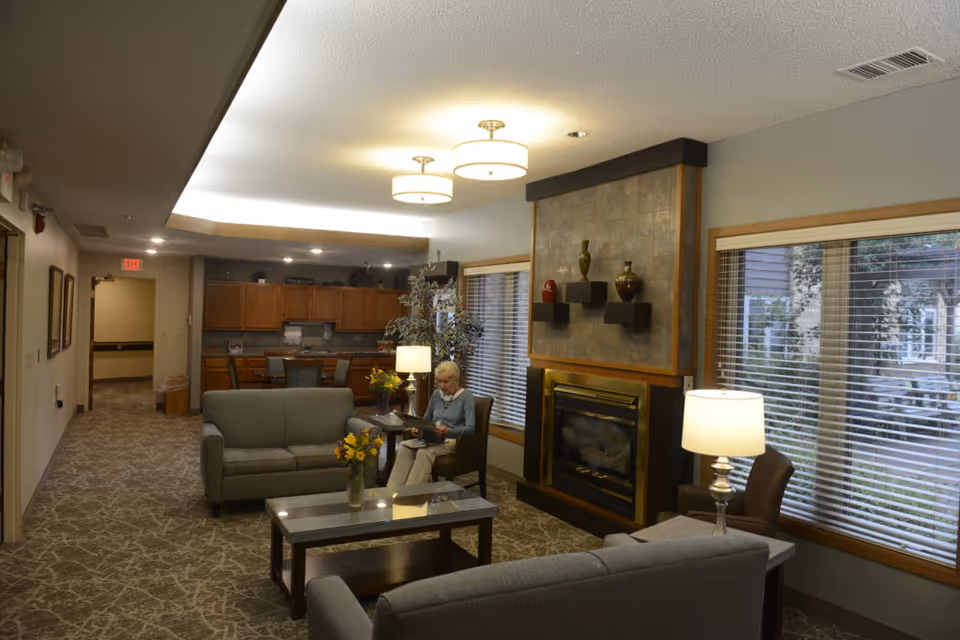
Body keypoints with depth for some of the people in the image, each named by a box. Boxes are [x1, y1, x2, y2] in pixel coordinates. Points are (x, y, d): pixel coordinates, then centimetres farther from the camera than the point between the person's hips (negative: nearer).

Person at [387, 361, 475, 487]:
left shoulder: (466, 397, -9)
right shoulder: (436, 394, 10)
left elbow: (471, 428, -17)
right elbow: (426, 418, 23)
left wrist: (448, 431, -33)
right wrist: (418, 427, -1)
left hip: (453, 440, -6)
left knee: (424, 452, -36)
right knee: (404, 449, -25)